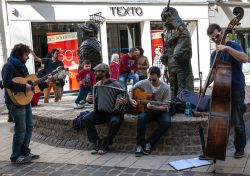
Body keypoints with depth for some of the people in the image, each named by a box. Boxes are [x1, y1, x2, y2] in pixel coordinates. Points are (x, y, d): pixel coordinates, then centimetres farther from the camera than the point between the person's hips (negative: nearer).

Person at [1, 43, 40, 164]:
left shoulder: (22, 66, 14)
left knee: (29, 127, 13)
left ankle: (25, 152, 25)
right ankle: (15, 157, 9)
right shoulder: (9, 66, -15)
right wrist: (24, 87, -26)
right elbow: (6, 83, -29)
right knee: (20, 130, -4)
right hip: (16, 102, -9)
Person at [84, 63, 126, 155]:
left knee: (115, 122, -36)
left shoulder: (115, 84, -7)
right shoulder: (97, 84, 10)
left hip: (114, 111, -5)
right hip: (100, 111, 5)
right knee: (87, 119, -20)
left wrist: (123, 102, -31)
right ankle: (97, 143, -7)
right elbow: (93, 100, 17)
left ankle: (105, 144, -13)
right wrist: (88, 99, -5)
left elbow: (124, 99, -7)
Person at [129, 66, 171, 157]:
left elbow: (165, 107, -12)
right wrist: (131, 100, -8)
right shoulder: (143, 83, -7)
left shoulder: (165, 88, -12)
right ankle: (140, 145, -21)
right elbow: (131, 90, 10)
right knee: (141, 117, -34)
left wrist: (154, 107, -31)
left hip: (160, 111, -1)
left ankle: (149, 143, -19)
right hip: (146, 110, 1)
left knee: (167, 121, -32)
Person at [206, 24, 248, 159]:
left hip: (236, 88, -5)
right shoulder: (214, 54, 14)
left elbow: (244, 58, -23)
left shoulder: (232, 45, -4)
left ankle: (240, 148, 11)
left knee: (237, 120, -4)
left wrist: (227, 48, -27)